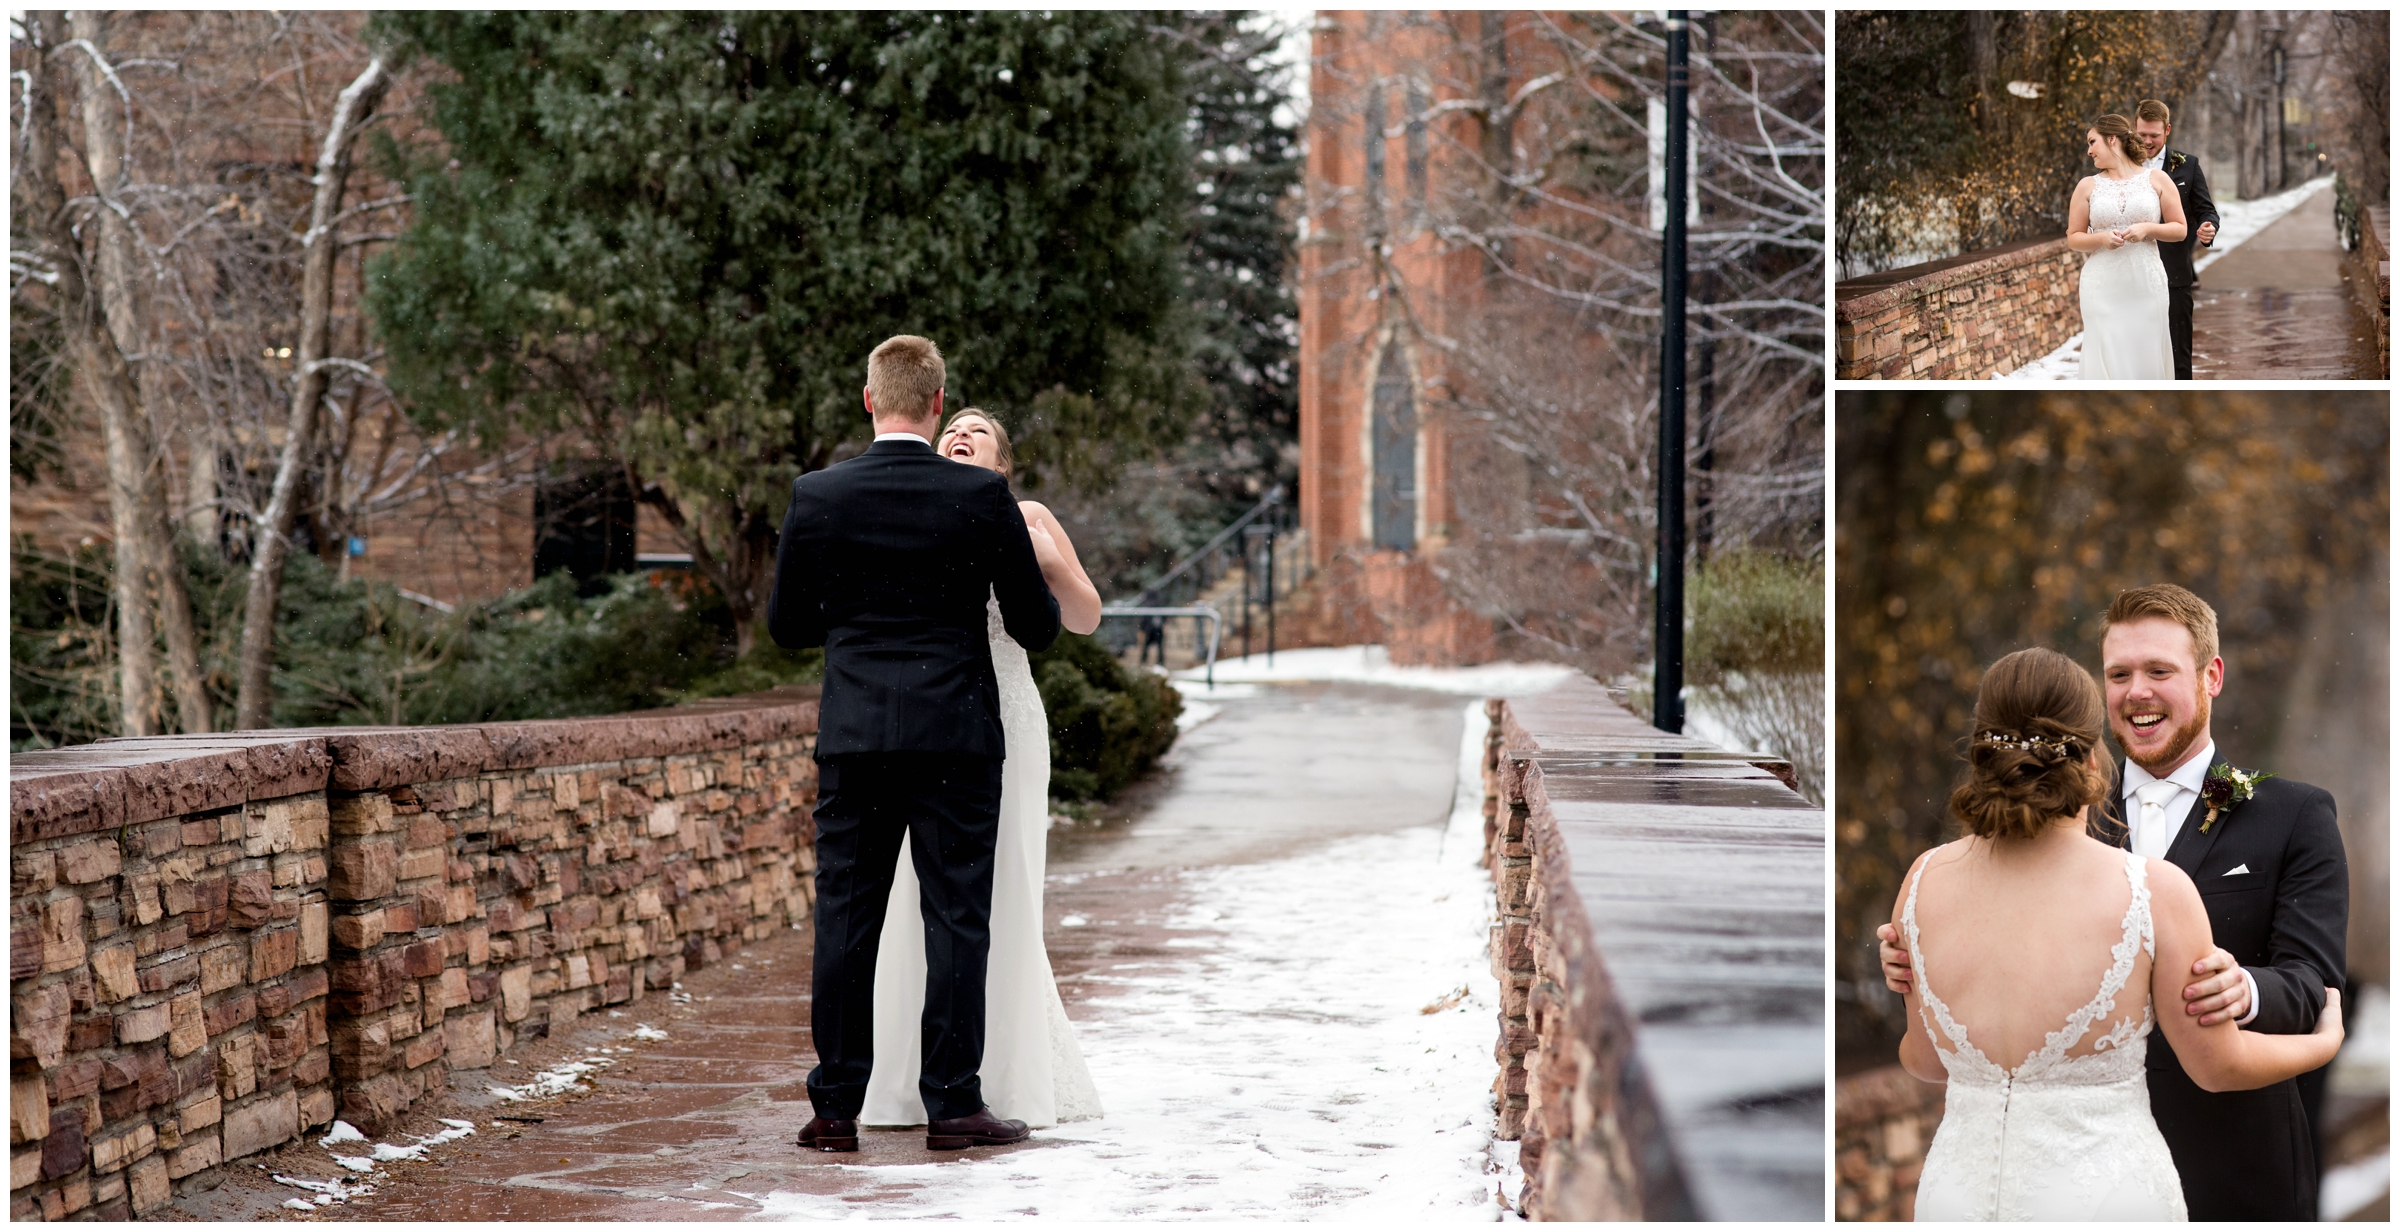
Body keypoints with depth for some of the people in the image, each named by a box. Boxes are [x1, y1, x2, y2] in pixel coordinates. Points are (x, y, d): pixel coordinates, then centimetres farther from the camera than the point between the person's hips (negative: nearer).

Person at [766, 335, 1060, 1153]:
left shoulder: (816, 496, -1)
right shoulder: (981, 496, -5)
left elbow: (786, 626, 8)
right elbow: (1037, 625, 2)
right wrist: (1004, 611, 24)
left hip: (854, 739, 2)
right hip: (957, 738, -2)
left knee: (844, 922, 6)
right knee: (956, 919, 3)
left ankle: (836, 1108, 8)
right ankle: (951, 1103, 4)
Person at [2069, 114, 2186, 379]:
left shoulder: (2157, 180, 6)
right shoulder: (2087, 186, 7)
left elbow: (2180, 229, 8)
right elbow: (2073, 238, 8)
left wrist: (2148, 229, -10)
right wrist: (2101, 239, -11)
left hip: (2146, 284, 0)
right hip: (2103, 286, 0)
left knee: (2146, 357, 0)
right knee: (2107, 360, -6)